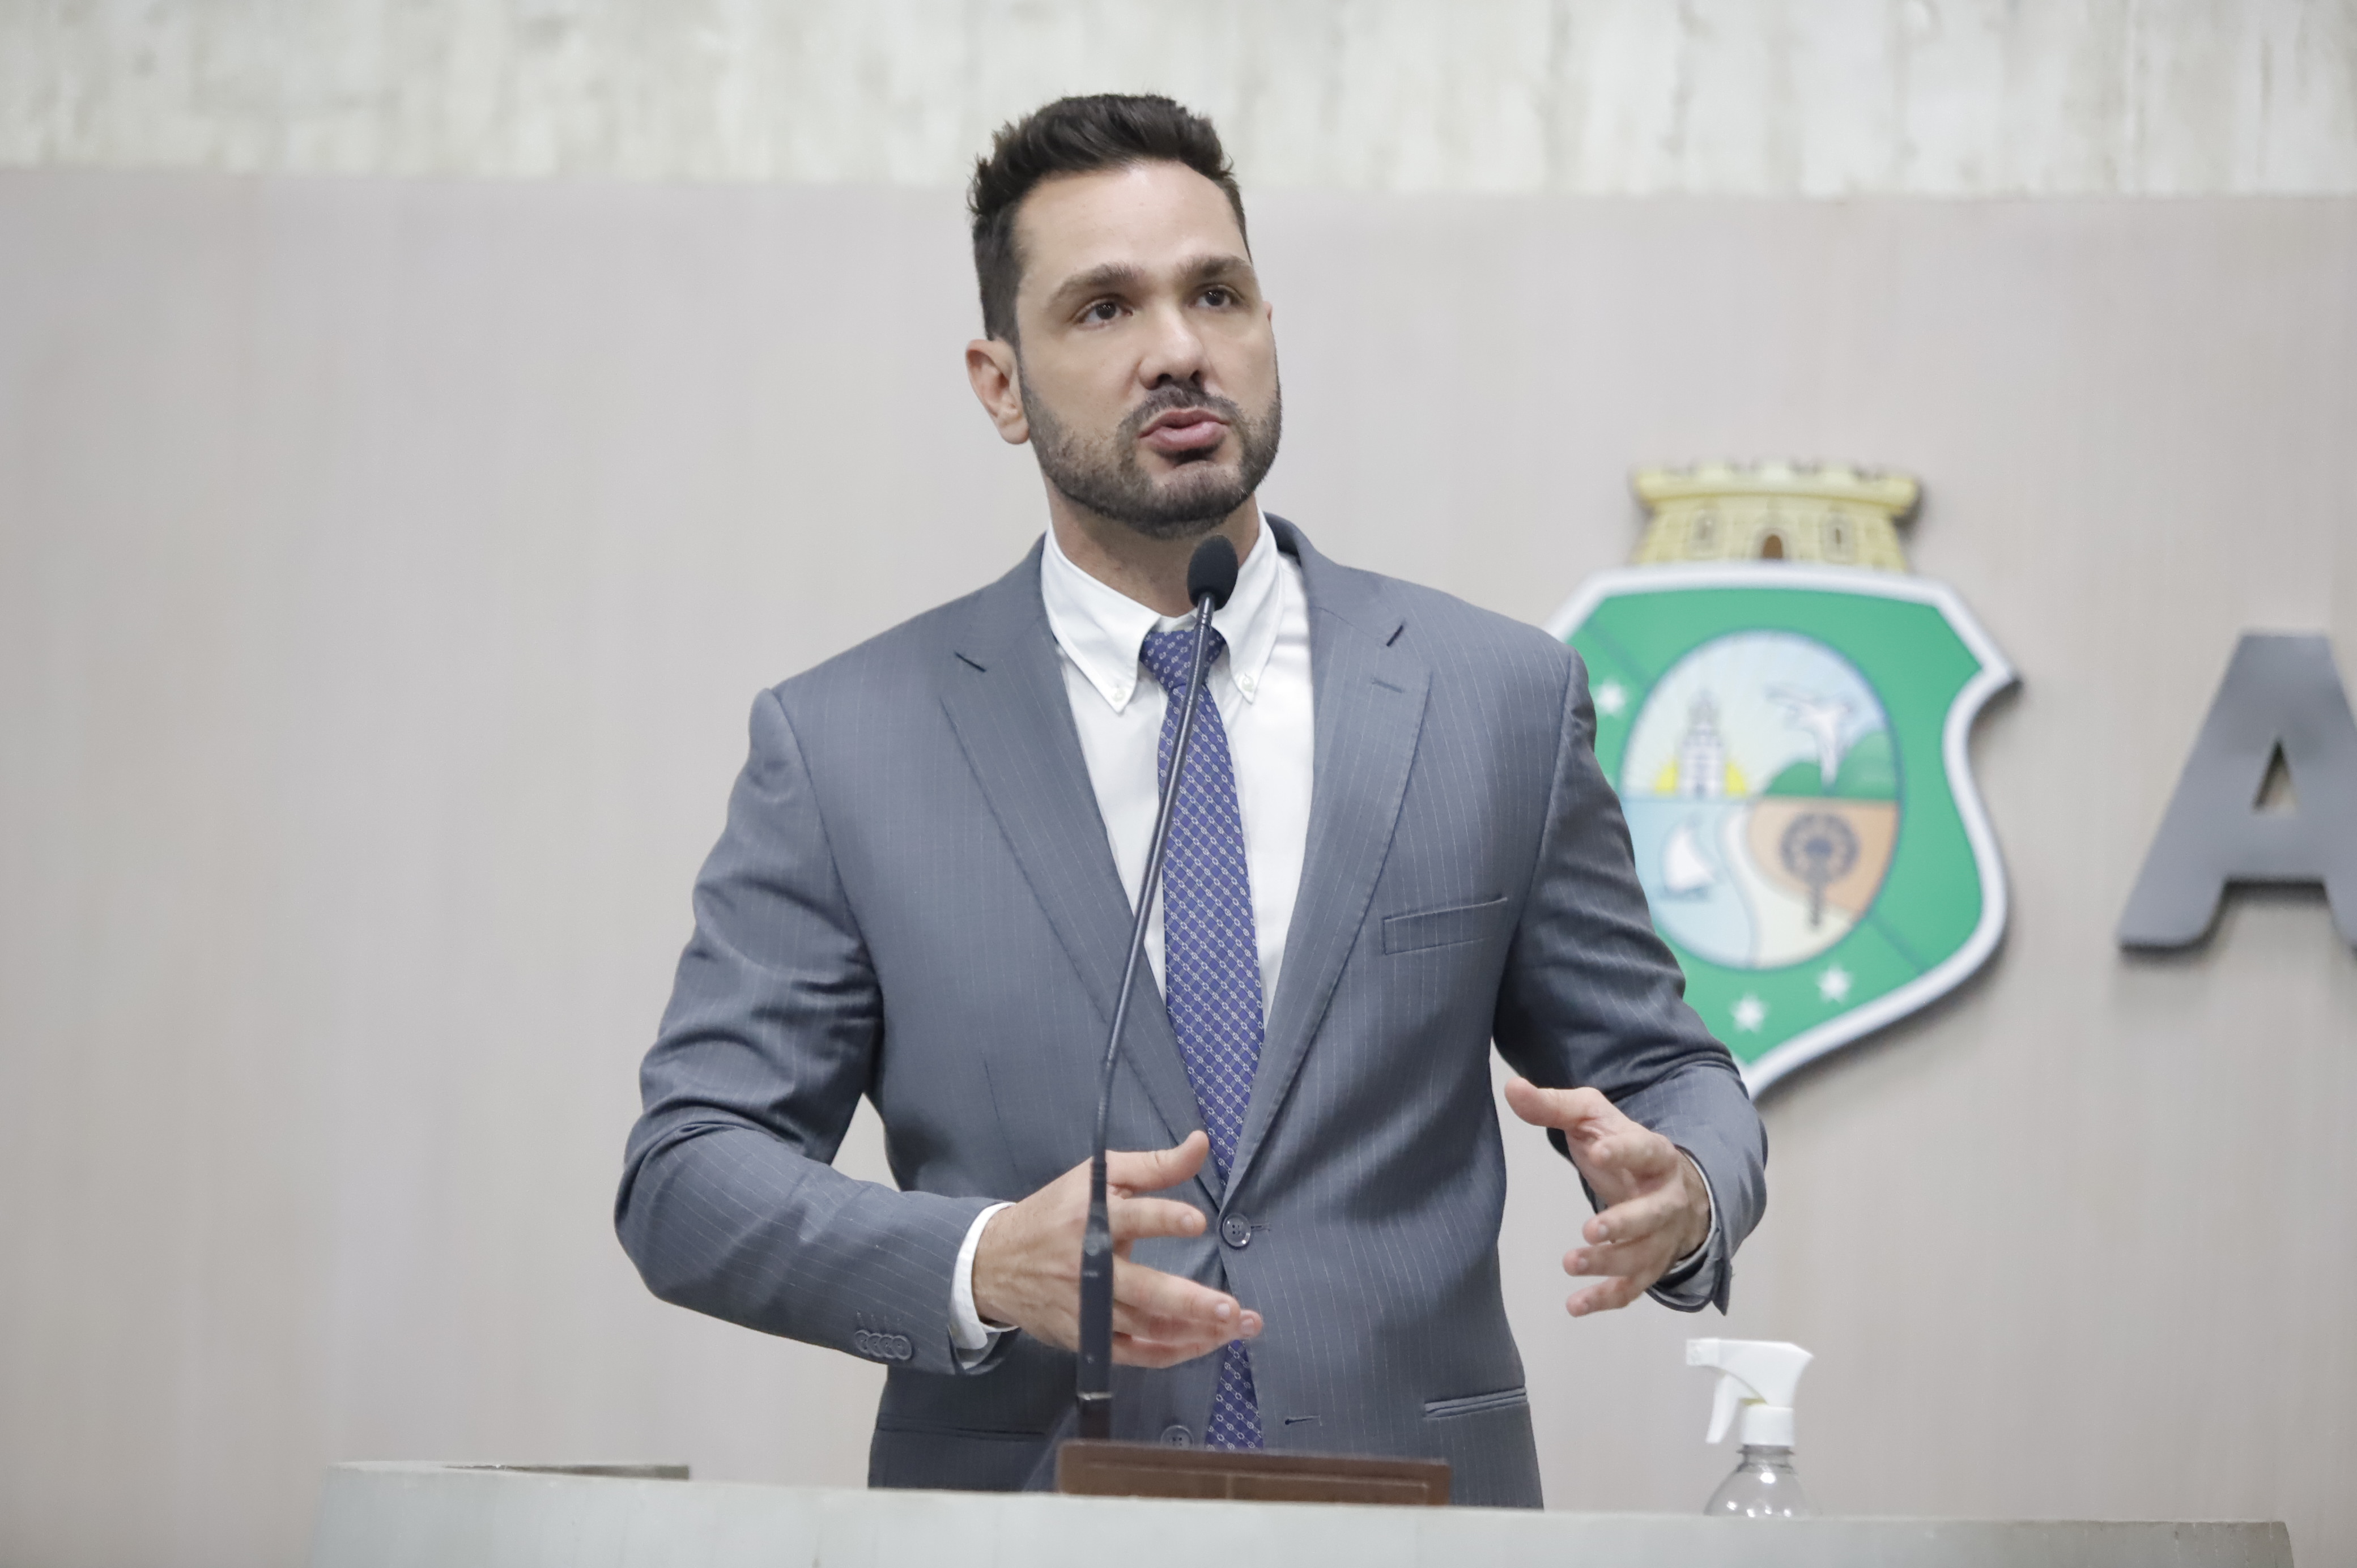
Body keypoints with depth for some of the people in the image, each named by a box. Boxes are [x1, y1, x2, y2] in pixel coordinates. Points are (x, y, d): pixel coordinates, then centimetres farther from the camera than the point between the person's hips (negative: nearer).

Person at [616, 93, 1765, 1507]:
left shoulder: (1501, 702, 8)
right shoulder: (843, 745, 4)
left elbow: (1662, 1071, 13)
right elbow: (686, 1177, 1)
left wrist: (1681, 1192, -10)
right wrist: (982, 1266, -16)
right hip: (1022, 1527, -2)